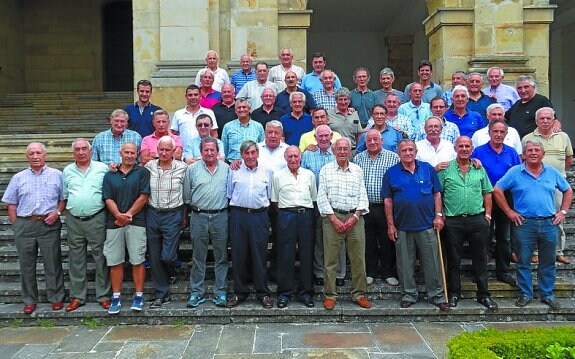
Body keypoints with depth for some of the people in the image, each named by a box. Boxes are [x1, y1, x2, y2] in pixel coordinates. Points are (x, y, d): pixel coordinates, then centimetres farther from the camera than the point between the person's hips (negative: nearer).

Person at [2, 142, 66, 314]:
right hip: (24, 225, 2)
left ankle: (56, 298, 15)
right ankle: (29, 300, 20)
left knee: (53, 263, 3)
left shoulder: (56, 175, 4)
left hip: (49, 224, -2)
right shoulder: (18, 178, 9)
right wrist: (16, 225, 2)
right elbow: (11, 204, 9)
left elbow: (64, 198, 6)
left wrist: (57, 212, -10)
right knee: (26, 264, 9)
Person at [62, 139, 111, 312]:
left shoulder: (102, 168, 0)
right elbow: (64, 196, 15)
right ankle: (77, 297, 21)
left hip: (97, 219, -3)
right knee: (76, 260, 10)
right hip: (74, 221, 3)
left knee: (101, 258, 2)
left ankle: (103, 296, 12)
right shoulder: (67, 171, 10)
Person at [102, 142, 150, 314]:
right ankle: (116, 297, 15)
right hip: (114, 223, 3)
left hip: (136, 222, -2)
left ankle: (139, 295, 9)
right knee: (115, 262, 5)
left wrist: (128, 215, -8)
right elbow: (108, 199, 4)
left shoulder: (143, 173, 4)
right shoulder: (110, 175, 12)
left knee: (137, 261, -1)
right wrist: (119, 215, -12)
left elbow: (143, 197, -4)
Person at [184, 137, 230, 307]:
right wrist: (193, 207, 5)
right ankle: (196, 292, 15)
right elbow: (187, 195, 7)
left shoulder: (226, 169, 6)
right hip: (199, 217, 0)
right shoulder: (192, 169, 3)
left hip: (220, 217, 1)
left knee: (221, 256, 6)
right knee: (198, 257, 6)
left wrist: (227, 208, 4)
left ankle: (220, 292, 15)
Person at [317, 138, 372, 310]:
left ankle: (358, 294, 16)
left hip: (355, 217, 2)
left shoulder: (358, 170, 11)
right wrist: (334, 219, -8)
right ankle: (330, 295, 11)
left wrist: (354, 217, -5)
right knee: (330, 259, 1)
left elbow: (363, 197, 8)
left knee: (358, 258, 4)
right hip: (333, 217, -2)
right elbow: (322, 197, 0)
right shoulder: (326, 170, 5)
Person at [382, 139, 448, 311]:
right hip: (402, 227, 0)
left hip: (427, 225, 0)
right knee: (405, 264, 8)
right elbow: (388, 200, 2)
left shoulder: (428, 169, 5)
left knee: (432, 263, 5)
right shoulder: (391, 173, 2)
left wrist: (438, 215, -1)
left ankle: (437, 295, 17)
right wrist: (390, 225, -2)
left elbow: (437, 194, 8)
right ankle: (409, 294, 22)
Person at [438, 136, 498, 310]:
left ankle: (483, 294, 19)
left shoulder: (480, 169, 10)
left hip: (477, 219, 2)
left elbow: (487, 193, 13)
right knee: (453, 260, 6)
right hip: (453, 221, -2)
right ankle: (454, 293, 18)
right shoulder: (445, 169, 1)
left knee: (480, 259, 8)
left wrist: (487, 214, 6)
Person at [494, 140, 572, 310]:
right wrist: (509, 211, -4)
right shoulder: (515, 172, -2)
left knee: (548, 263, 11)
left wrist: (563, 211, 8)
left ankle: (547, 294, 24)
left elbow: (568, 191, 17)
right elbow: (497, 190, -2)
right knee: (523, 262, 5)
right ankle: (525, 294, 17)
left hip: (549, 224, 3)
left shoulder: (552, 172, 7)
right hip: (524, 224, -2)